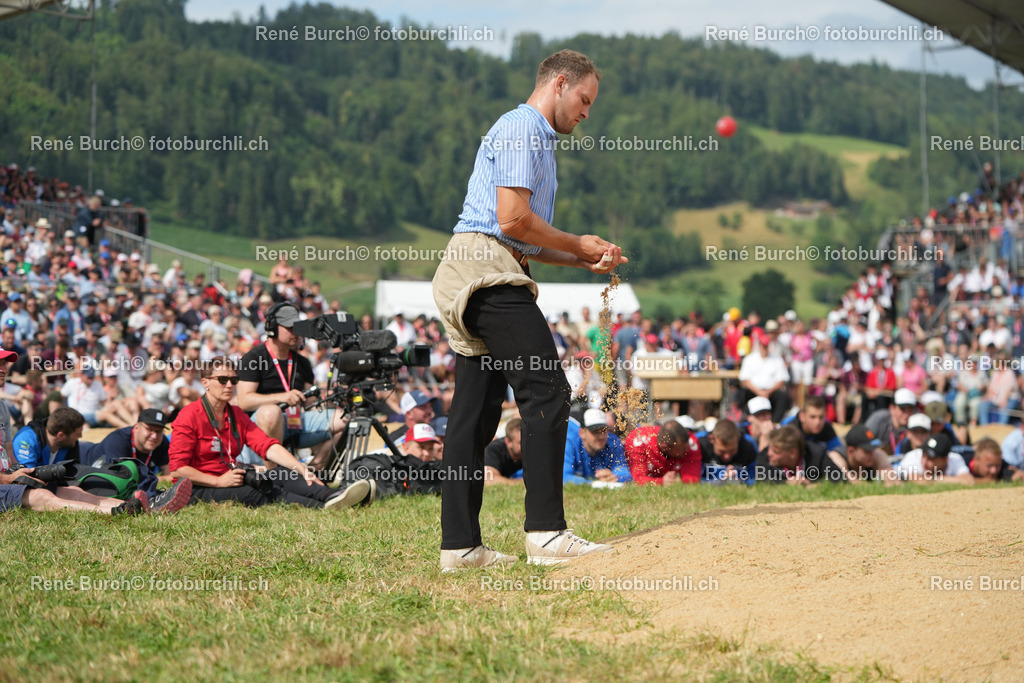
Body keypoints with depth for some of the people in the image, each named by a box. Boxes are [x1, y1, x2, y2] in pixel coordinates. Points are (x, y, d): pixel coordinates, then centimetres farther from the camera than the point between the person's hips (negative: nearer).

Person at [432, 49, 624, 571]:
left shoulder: (536, 136, 28)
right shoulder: (521, 129, -6)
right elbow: (513, 219, -17)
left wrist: (586, 260, 15)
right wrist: (580, 246, -4)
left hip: (471, 281, 11)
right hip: (488, 272, -11)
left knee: (477, 409, 7)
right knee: (546, 391, -15)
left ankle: (460, 546, 7)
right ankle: (546, 533, -20)